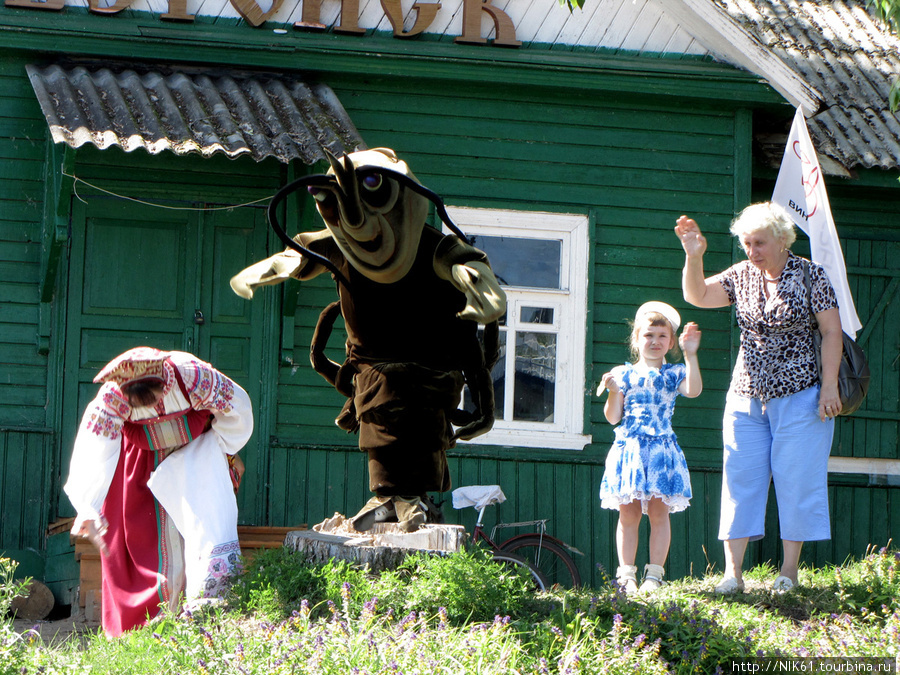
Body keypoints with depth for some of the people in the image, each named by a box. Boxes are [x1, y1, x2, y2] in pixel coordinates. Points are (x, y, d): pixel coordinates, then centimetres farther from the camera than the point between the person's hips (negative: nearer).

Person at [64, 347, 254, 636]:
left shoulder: (194, 376, -34)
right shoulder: (112, 398, -32)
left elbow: (235, 406, -15)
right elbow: (93, 453, -32)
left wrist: (228, 452, -1)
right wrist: (89, 508, -38)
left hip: (197, 452, -1)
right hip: (143, 461, 1)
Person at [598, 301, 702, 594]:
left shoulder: (673, 374, 7)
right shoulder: (623, 374, 9)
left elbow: (693, 390, -15)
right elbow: (613, 417, 5)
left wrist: (690, 354, -19)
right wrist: (613, 391, -12)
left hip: (661, 450, -1)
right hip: (628, 449, 1)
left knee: (659, 513, -2)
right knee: (628, 514, 2)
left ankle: (654, 575, 2)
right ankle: (626, 573, 6)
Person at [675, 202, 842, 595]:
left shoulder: (809, 275, -4)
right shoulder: (741, 276, 7)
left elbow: (831, 331, -4)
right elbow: (697, 296, 4)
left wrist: (829, 385, -11)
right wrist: (694, 257, -12)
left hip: (798, 396, -4)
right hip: (746, 397, 4)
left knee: (795, 480, -4)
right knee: (740, 480, -2)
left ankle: (789, 571, 3)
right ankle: (733, 573, -2)